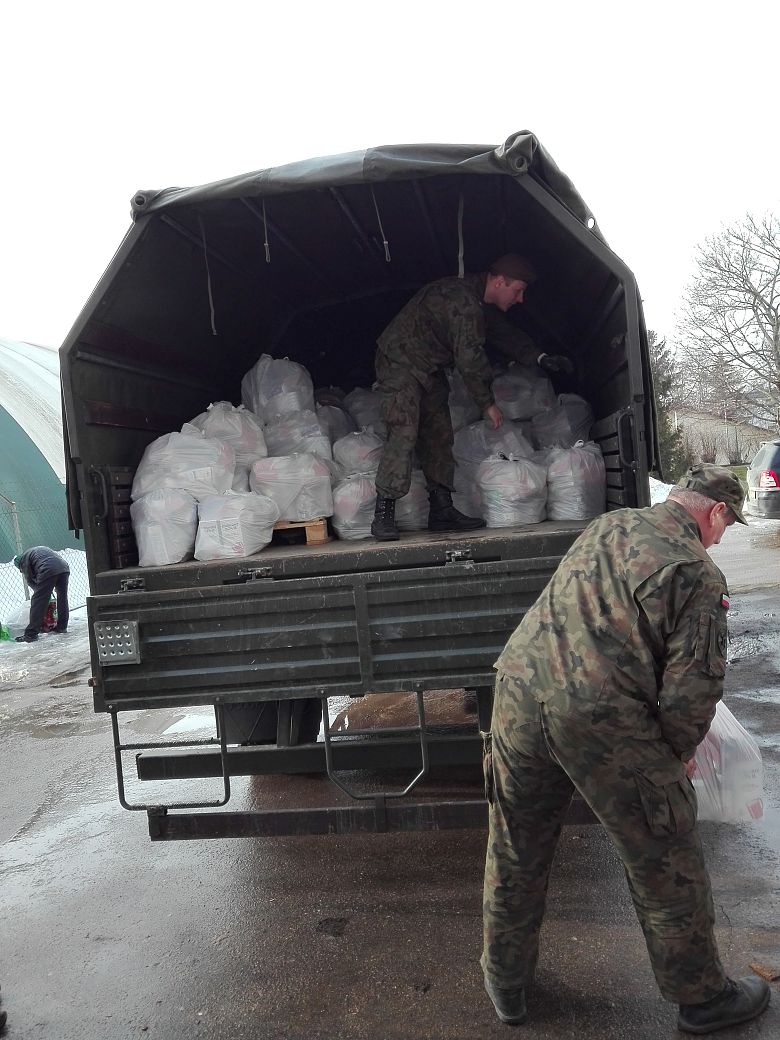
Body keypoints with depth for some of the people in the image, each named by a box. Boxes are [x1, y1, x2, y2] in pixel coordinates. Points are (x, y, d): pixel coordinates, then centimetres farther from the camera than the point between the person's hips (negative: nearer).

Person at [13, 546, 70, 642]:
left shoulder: (23, 558, 18)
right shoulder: (41, 549, 39)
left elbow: (29, 579, 16)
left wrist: (37, 590, 32)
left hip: (48, 571, -7)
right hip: (64, 568, 7)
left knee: (38, 601, -1)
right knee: (62, 597, 21)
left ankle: (31, 634, 0)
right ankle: (62, 626, 30)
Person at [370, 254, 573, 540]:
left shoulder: (480, 303, 8)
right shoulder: (463, 301, -25)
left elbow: (506, 334, 17)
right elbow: (469, 357, -25)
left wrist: (540, 358, 4)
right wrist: (487, 403, -17)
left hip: (429, 370, 10)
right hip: (400, 363, -10)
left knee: (439, 436, 6)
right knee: (403, 433, -21)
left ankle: (442, 510, 11)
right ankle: (383, 514, -21)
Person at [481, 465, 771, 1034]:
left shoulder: (607, 525, 15)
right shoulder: (697, 572, -4)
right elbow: (694, 684, -8)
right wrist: (678, 751, 12)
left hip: (520, 690, 6)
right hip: (603, 722, -6)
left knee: (516, 855, 22)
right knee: (666, 865, 18)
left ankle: (506, 982, 42)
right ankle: (702, 997, 40)